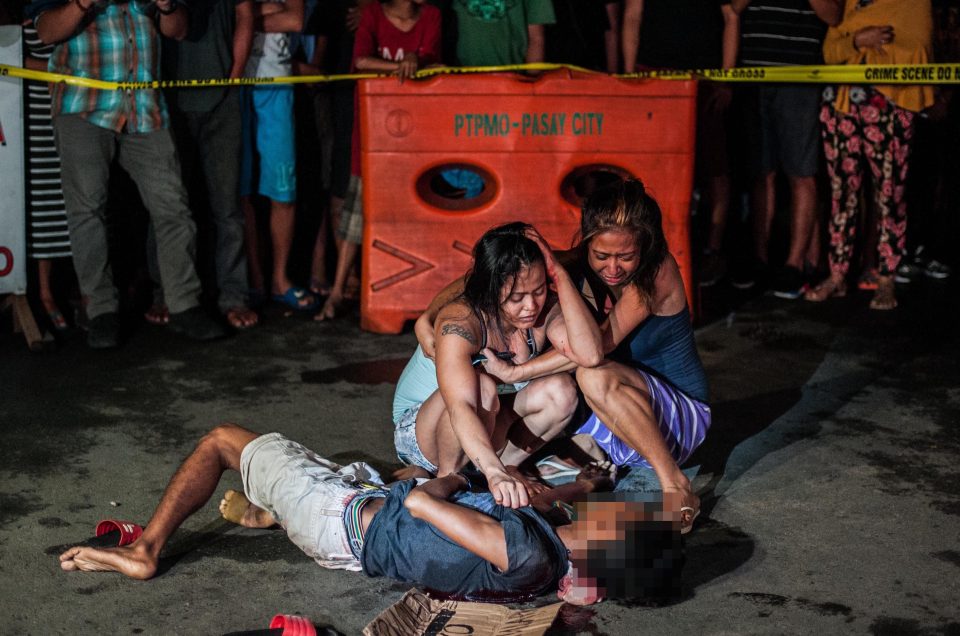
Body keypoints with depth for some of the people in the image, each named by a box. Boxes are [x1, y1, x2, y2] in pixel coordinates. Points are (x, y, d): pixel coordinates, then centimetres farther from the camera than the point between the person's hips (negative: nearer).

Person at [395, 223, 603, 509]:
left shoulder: (544, 312, -15)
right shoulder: (459, 321, -32)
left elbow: (590, 354, -34)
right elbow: (460, 407, -45)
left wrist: (560, 275, -35)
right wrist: (494, 474, -59)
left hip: (487, 429, 5)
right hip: (418, 431, -5)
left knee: (560, 390, -21)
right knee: (481, 385, -37)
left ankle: (508, 463, -4)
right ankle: (447, 477, -16)